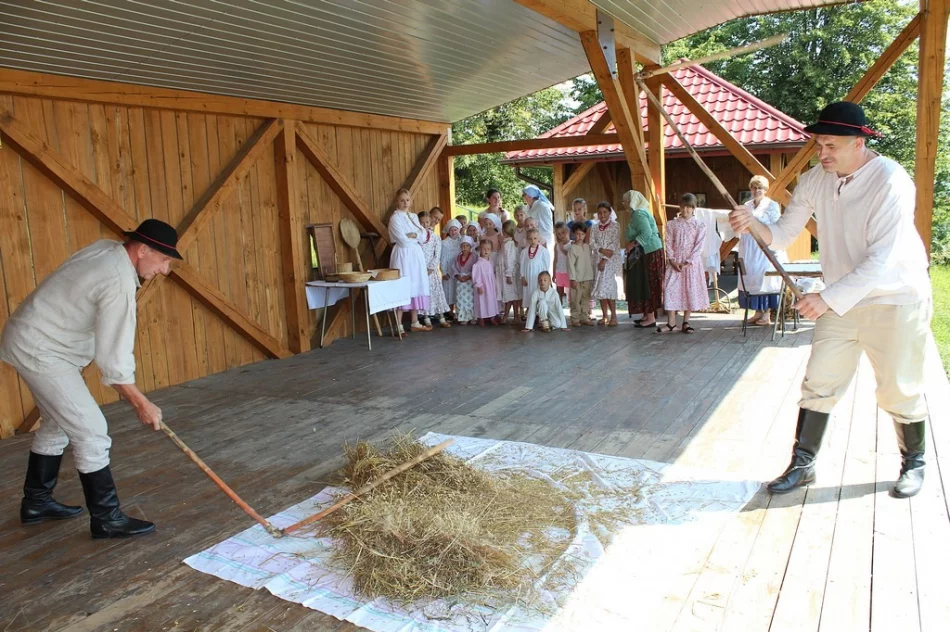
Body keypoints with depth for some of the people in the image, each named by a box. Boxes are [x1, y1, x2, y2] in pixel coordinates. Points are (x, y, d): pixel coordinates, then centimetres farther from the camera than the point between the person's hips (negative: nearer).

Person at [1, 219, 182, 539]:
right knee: (91, 432, -7)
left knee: (57, 424, 22)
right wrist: (141, 404, -14)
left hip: (32, 339, 10)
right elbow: (113, 359, -25)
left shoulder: (107, 248, -1)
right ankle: (107, 520, 2)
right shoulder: (119, 284, -28)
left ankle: (36, 502, 37)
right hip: (40, 351, -10)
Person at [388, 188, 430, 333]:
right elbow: (403, 240, -15)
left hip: (416, 255, 7)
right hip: (403, 255, -7)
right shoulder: (395, 218, -6)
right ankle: (398, 326, -6)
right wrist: (417, 238, -2)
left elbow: (424, 233, 4)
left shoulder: (414, 217, 16)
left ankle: (414, 323, 16)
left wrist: (414, 236, -12)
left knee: (416, 287, 8)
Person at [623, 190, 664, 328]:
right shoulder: (639, 213, 18)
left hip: (648, 254, -10)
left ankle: (651, 318, -3)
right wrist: (632, 244, 12)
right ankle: (648, 315, 19)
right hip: (645, 253, 10)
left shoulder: (639, 214, -15)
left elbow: (647, 233, -26)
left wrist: (633, 244, -20)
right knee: (644, 284, 13)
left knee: (647, 284, -7)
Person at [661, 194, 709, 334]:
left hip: (692, 263, -1)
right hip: (674, 263, 1)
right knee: (671, 289, -5)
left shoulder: (699, 226, 0)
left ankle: (686, 322, 12)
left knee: (690, 290, 2)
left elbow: (698, 246, -5)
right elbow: (669, 244, 2)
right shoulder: (672, 224, 5)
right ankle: (671, 322, 0)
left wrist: (688, 262, -14)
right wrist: (672, 261, -11)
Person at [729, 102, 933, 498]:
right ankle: (802, 464, 14)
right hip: (839, 301, 5)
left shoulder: (891, 182, -22)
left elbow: (882, 259, -28)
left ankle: (913, 463, 32)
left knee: (899, 391, 8)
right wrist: (752, 223, -22)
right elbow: (783, 235, -2)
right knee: (818, 384, 4)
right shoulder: (814, 181, -4)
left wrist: (827, 298, -34)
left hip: (895, 300, -5)